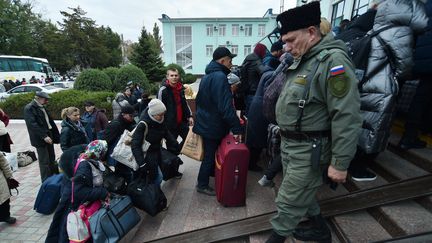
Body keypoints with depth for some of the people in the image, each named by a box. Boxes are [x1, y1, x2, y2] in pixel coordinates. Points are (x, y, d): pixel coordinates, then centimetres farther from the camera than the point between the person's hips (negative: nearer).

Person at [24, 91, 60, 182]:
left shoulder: (42, 107, 13)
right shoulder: (29, 108, -11)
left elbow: (50, 121, 14)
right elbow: (32, 124, -21)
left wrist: (56, 136, 10)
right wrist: (44, 136, -25)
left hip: (49, 137, 8)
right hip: (40, 139, -8)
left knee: (52, 160, 15)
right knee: (44, 162, -2)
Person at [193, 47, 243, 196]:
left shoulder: (207, 76, 11)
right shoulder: (220, 77, -22)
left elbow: (201, 100, 20)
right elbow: (226, 106, -29)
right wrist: (236, 128, -27)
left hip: (206, 123, 10)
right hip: (213, 126, -9)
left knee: (210, 153, 24)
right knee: (210, 155, 5)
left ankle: (212, 173, 42)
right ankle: (202, 185, 21)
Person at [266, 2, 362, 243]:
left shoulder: (333, 60, -18)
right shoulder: (301, 61, 10)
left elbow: (347, 117, -22)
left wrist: (340, 163, -20)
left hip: (309, 149, -9)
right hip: (289, 144, 9)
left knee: (288, 202, 4)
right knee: (304, 192, 24)